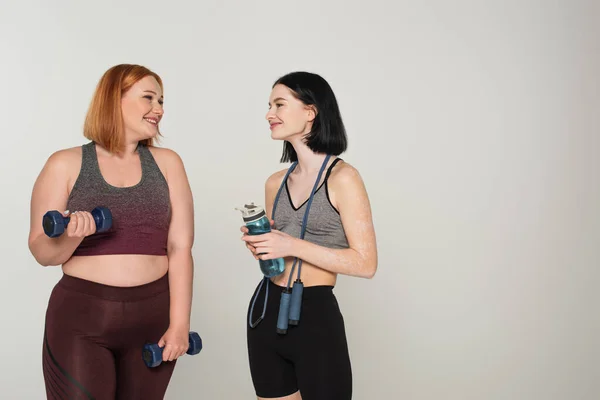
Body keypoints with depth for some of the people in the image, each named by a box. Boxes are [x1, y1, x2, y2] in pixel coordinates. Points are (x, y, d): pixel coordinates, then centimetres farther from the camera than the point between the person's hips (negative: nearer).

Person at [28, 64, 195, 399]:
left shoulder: (167, 163, 5)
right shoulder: (65, 164, 1)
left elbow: (180, 248, 0)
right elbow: (43, 253, 2)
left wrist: (180, 323, -7)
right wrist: (71, 236, -20)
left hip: (153, 317, 2)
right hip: (80, 318, -2)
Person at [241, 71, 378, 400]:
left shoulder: (342, 178, -11)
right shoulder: (275, 183, 7)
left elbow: (365, 264, -16)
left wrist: (293, 245, -20)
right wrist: (259, 247, -3)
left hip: (316, 315, -6)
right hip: (265, 311, 6)